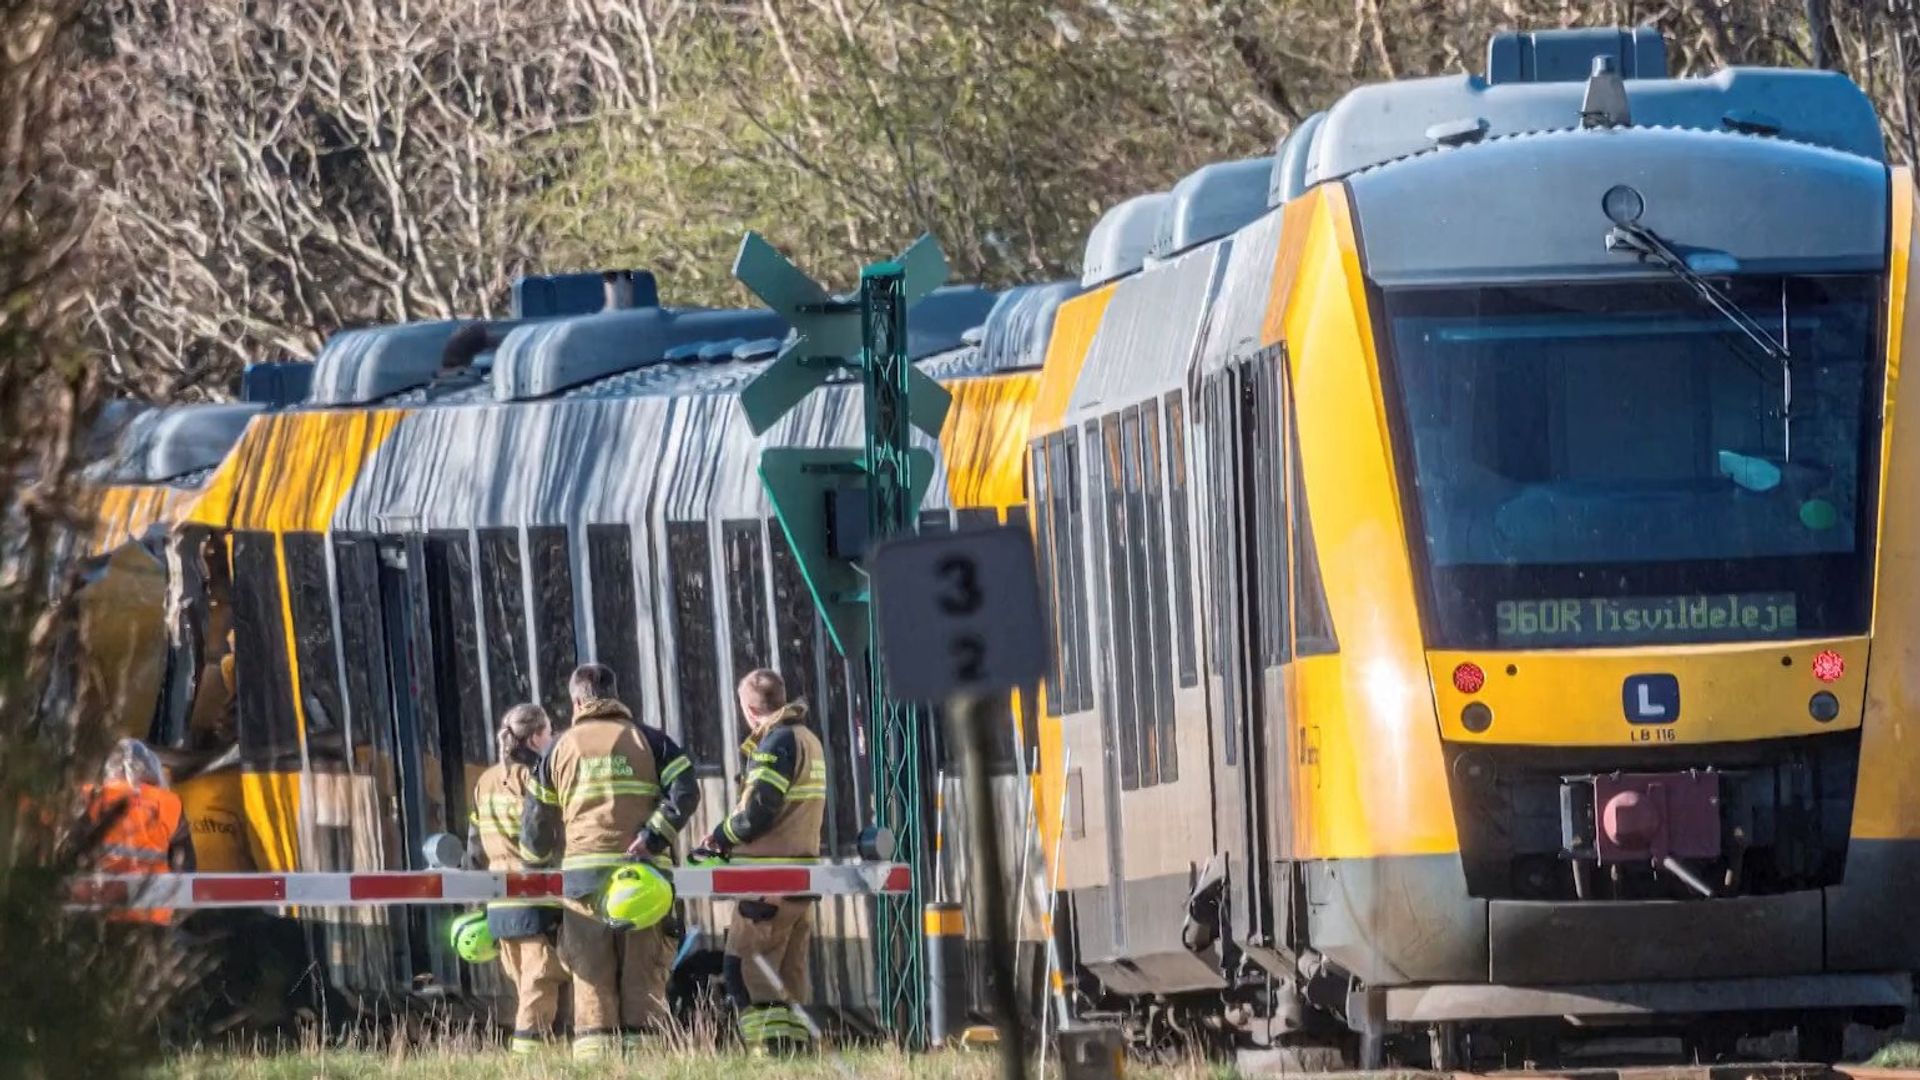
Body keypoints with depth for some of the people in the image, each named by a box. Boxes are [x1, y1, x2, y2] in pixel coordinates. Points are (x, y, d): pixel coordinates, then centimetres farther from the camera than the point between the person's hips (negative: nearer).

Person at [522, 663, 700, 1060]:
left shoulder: (561, 749, 13)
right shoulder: (649, 741, 10)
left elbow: (536, 817, 15)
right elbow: (686, 793, -5)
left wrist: (540, 858, 32)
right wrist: (653, 838, -8)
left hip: (583, 873, 0)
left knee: (592, 978, 0)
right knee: (643, 976, 0)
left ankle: (593, 1062, -7)